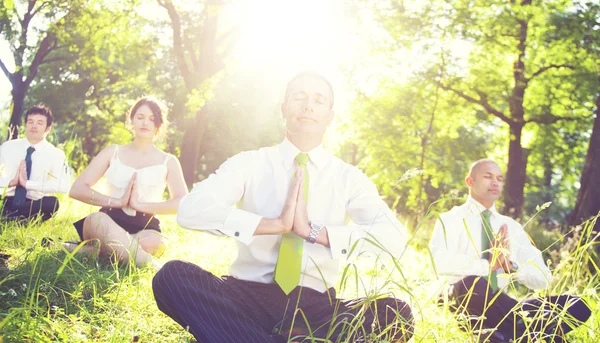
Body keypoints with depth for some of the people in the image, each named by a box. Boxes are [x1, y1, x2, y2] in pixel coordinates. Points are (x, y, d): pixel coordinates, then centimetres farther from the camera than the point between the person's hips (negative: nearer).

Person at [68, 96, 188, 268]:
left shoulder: (168, 162, 12)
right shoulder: (113, 152, 13)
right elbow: (77, 189, 3)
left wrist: (140, 204, -15)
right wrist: (117, 201, -11)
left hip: (144, 229, 0)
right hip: (108, 222, 1)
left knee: (153, 242, -38)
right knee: (97, 219, -37)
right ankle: (153, 269, -40)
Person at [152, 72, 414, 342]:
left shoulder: (348, 177, 7)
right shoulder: (249, 163, 5)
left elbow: (395, 237, -9)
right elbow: (190, 210, -13)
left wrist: (314, 231, -19)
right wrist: (274, 224, -20)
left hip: (315, 305, 1)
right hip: (249, 295, 0)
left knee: (398, 313, -27)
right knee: (172, 276, -27)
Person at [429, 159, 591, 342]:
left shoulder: (512, 226, 17)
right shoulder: (450, 219, 2)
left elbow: (543, 278, 10)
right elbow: (439, 260, -19)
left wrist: (511, 266, -9)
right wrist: (489, 264, -16)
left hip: (500, 305, 6)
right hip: (462, 304, -5)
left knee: (577, 306, -13)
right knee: (472, 283, -40)